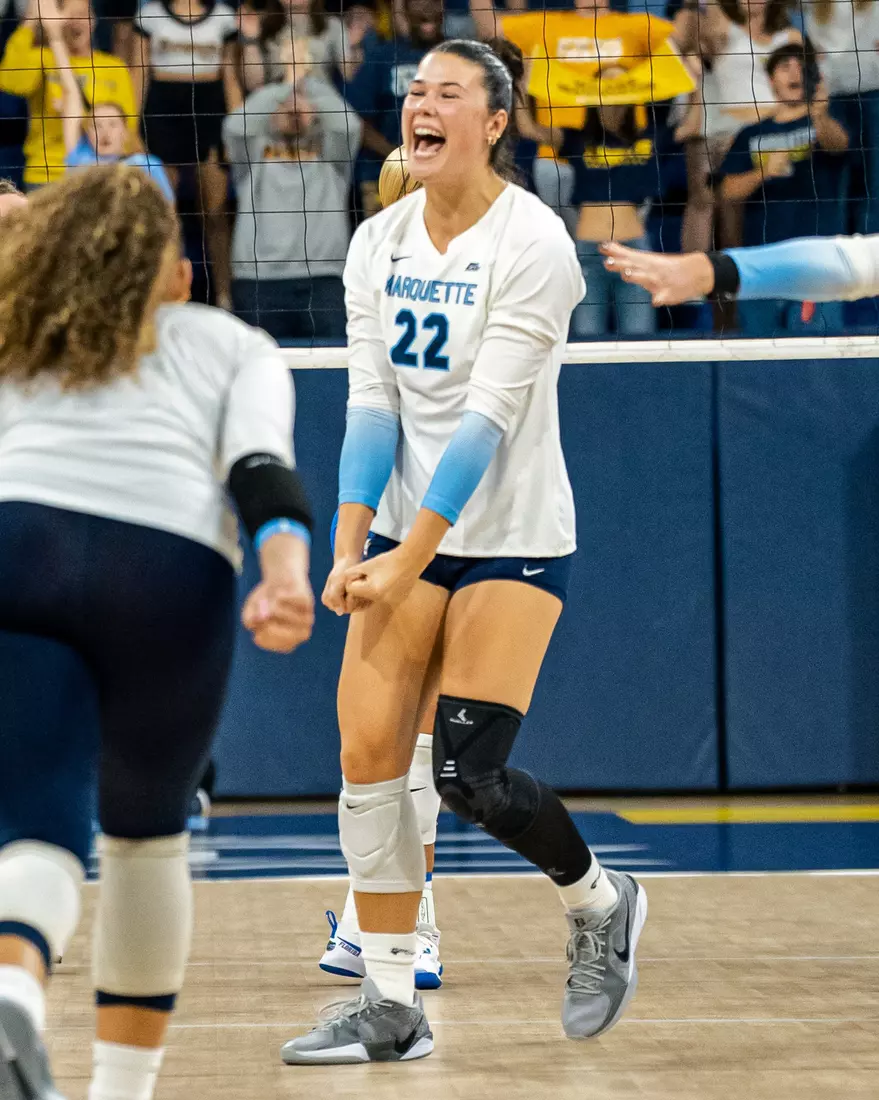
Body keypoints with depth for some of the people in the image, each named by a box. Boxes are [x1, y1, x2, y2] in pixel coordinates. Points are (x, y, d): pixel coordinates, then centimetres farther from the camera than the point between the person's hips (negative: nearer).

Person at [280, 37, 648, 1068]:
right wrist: (352, 546, -11)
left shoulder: (532, 242, -14)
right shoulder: (378, 243, 5)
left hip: (512, 540, -6)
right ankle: (391, 1007, 5)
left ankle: (601, 902, 17)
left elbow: (489, 414, -18)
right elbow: (371, 403, 2)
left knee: (468, 773, -12)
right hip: (407, 531, 6)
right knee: (366, 756, -4)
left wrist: (411, 559, -22)